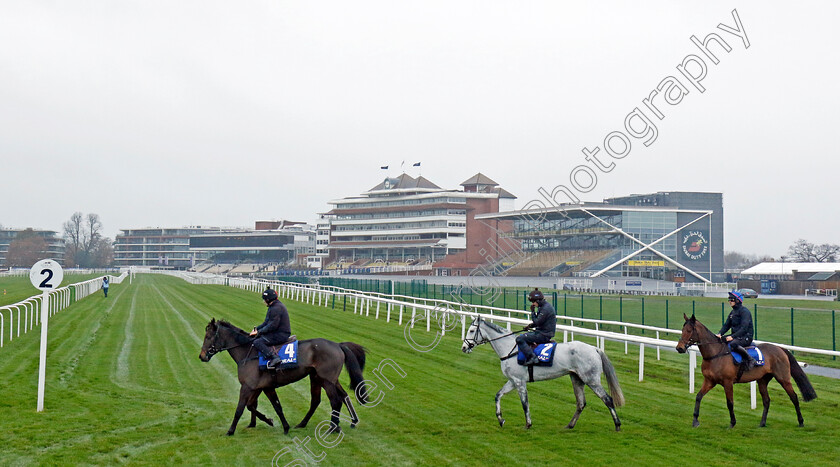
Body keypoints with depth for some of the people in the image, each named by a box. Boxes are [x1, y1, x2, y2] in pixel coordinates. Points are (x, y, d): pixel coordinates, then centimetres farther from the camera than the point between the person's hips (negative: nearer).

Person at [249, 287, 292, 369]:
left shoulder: (276, 308, -18)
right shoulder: (273, 307, 17)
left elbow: (272, 326, -22)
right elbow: (267, 322, 22)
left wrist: (259, 332, -13)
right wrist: (257, 329, 11)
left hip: (280, 335, -11)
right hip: (280, 333, 11)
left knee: (257, 342, -18)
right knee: (259, 337, 18)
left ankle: (274, 357, -30)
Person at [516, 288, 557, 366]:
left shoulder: (546, 308, -20)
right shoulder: (543, 306, 13)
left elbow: (537, 322, -21)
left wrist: (533, 312, -11)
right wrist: (530, 326, 7)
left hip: (544, 335, -11)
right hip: (543, 333, 11)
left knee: (519, 339, -16)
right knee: (524, 336, 26)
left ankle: (532, 357, -22)